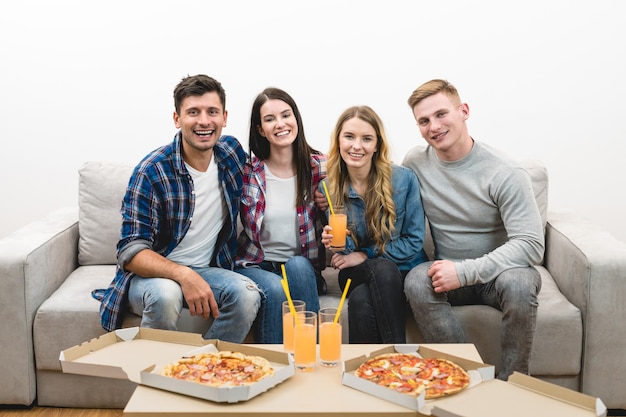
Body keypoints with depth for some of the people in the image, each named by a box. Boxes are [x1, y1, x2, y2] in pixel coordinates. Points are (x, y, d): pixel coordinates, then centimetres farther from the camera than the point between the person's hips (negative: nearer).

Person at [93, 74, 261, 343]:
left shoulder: (233, 153, -2)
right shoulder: (152, 171, -16)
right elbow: (131, 252, -20)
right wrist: (183, 275, -37)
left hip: (206, 270, 4)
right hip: (153, 273, -3)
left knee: (247, 294, -26)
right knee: (165, 294, -36)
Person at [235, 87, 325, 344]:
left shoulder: (321, 168, 0)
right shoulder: (246, 172, -2)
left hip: (304, 268, 1)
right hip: (255, 266, -1)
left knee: (298, 266, -32)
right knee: (276, 290, -32)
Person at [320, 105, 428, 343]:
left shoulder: (404, 179, -8)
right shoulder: (328, 188, -1)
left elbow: (414, 241, -6)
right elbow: (336, 257, 6)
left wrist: (365, 255, -12)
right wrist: (331, 243, -19)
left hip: (403, 272, -1)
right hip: (356, 276, 1)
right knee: (361, 301, -36)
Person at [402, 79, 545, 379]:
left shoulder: (504, 173, -15)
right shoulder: (415, 163, -3)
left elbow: (531, 245, -21)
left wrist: (466, 271, -29)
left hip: (496, 271, -2)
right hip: (448, 272, 3)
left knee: (518, 283, -35)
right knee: (416, 281, -29)